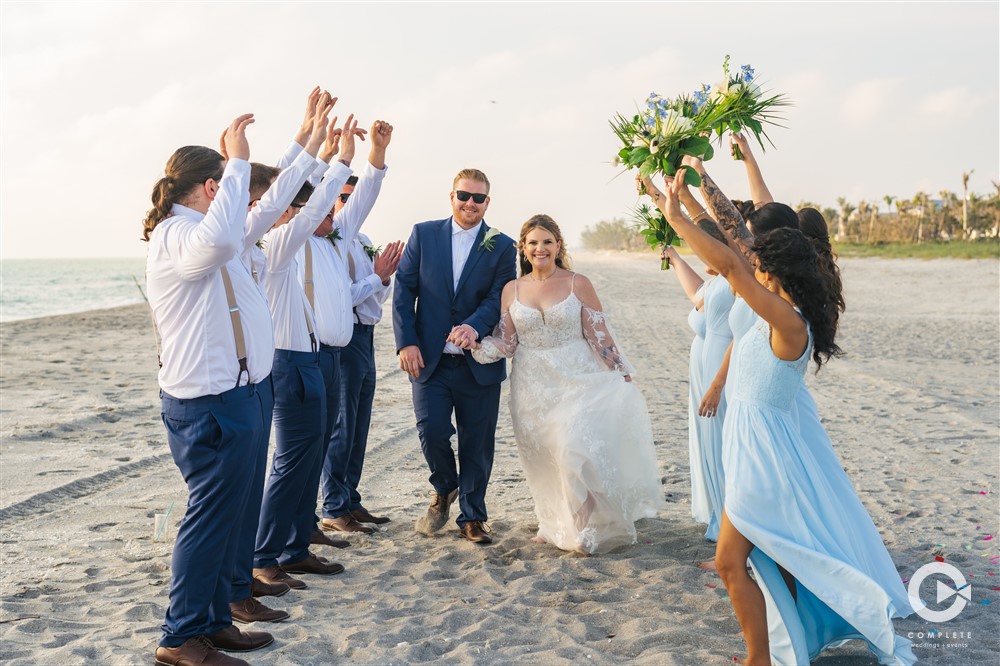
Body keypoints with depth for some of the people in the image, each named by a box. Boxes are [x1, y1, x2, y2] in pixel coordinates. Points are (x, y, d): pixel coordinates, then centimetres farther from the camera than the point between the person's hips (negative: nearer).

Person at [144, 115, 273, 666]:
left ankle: (213, 621, 29)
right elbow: (217, 239, -41)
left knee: (227, 517, 17)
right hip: (212, 402, -11)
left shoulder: (196, 229, 15)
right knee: (211, 517, -2)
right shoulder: (175, 235, -16)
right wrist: (237, 162, -33)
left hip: (236, 395, 11)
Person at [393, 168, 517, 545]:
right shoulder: (423, 235, 6)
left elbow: (499, 298, -6)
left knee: (477, 443, 5)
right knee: (432, 432, -9)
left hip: (479, 362, 0)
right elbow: (404, 290, 2)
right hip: (428, 359, 0)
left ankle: (472, 516, 23)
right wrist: (406, 343, -9)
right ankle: (444, 489, 23)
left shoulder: (502, 246, 4)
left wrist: (474, 327, -26)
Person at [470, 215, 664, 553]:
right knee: (545, 462, 8)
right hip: (533, 388, 3)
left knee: (577, 450, -16)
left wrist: (622, 378, -2)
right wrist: (475, 343, -13)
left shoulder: (578, 284, -3)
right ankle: (557, 524, 27)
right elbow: (505, 342, 5)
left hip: (576, 380, -3)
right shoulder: (512, 290, 5)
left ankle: (590, 526, 2)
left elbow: (600, 336, -1)